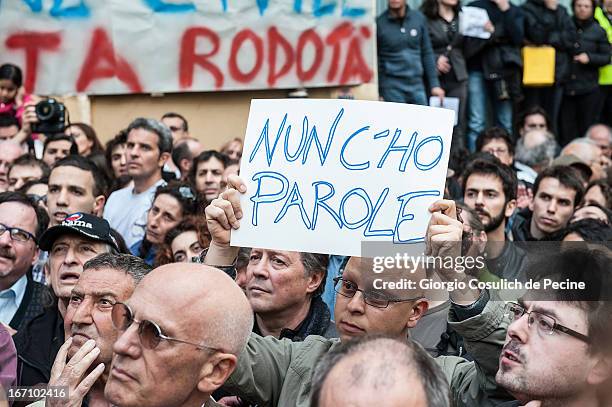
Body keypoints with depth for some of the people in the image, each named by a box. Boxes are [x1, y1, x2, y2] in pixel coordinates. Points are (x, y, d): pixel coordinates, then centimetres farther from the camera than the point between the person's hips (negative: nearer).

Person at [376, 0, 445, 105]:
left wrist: (434, 84, 6)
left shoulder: (419, 18, 4)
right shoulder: (379, 23, -4)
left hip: (417, 85, 3)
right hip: (392, 88, -3)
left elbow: (427, 53, 9)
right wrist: (377, 93, -3)